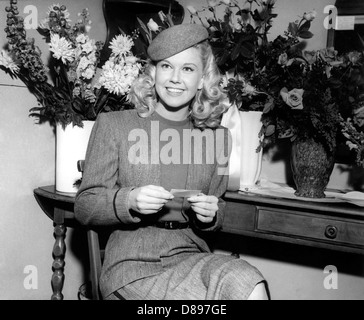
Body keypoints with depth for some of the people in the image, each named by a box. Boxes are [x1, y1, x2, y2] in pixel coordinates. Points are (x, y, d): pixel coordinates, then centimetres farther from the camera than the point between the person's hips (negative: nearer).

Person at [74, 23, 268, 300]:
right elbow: (84, 207, 2)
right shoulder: (113, 125, 2)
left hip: (192, 255, 4)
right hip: (133, 263, -3)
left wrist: (211, 214, -5)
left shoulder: (216, 136, 10)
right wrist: (129, 201, -18)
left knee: (248, 283, -29)